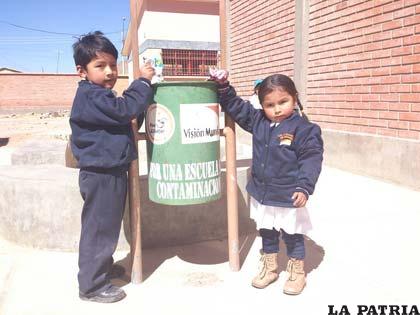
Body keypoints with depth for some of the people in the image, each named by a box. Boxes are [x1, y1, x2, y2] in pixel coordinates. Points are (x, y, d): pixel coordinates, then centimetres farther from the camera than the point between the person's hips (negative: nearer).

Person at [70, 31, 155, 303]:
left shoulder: (100, 96, 15)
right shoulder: (91, 96, -18)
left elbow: (122, 116, 22)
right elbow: (125, 109, -27)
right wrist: (143, 81, -18)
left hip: (110, 172, 10)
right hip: (101, 176, -10)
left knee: (107, 226, 23)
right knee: (99, 229, 1)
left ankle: (103, 266, 42)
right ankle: (92, 285, 15)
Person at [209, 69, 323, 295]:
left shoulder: (303, 128, -16)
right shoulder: (257, 120, -1)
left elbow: (311, 159, -16)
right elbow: (235, 107, 9)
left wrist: (304, 187, -24)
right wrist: (223, 87, -2)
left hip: (288, 196, -5)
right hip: (262, 192, 5)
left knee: (292, 235, 13)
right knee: (266, 232, 21)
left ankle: (297, 271, 34)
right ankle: (269, 266, 41)